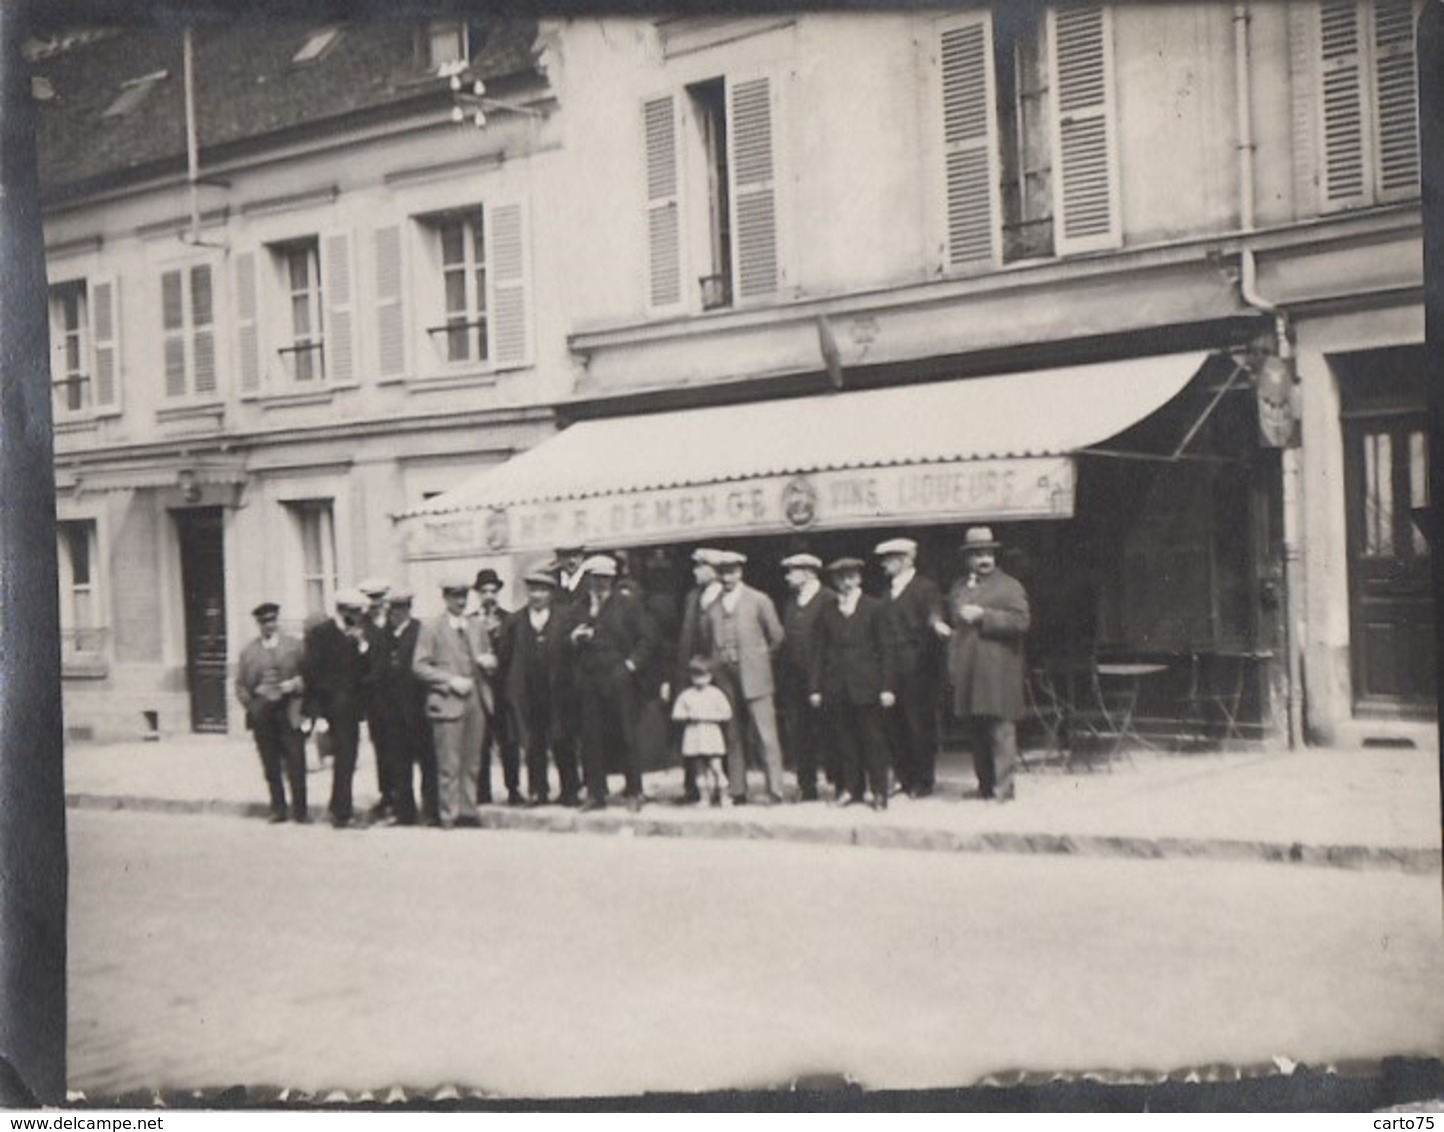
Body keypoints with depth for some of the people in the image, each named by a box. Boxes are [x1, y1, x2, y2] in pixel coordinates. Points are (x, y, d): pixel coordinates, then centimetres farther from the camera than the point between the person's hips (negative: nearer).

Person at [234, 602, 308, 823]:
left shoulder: (295, 645, 6)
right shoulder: (248, 651, 10)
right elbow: (240, 684, 12)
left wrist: (295, 684, -12)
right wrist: (250, 704, 0)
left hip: (288, 712, -2)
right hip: (262, 714, 2)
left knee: (295, 764, -4)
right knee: (271, 767, 4)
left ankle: (300, 810, 3)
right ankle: (278, 809, 13)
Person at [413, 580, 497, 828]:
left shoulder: (477, 626, 18)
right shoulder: (431, 628, 1)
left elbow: (489, 659, 24)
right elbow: (419, 666, -5)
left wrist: (488, 661, -1)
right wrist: (451, 681, -13)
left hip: (476, 702, 5)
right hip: (448, 703, -5)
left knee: (472, 762, 6)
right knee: (449, 764, -6)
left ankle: (468, 810, 15)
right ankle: (448, 815, 1)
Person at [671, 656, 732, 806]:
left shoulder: (716, 693, 3)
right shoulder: (686, 695, 5)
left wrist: (707, 716, -8)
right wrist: (688, 716, -8)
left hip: (712, 736, -1)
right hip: (693, 737, 1)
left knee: (715, 768, -5)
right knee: (698, 770, -1)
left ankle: (717, 796, -1)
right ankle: (702, 797, 1)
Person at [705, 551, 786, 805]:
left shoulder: (758, 601, 3)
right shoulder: (712, 607, 11)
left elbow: (776, 636, 8)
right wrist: (718, 663, 9)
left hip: (753, 677, -3)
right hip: (725, 678, 3)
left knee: (765, 735, -7)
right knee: (733, 737, 5)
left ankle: (775, 792, -6)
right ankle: (737, 793, 11)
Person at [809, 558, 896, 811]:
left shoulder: (873, 608, 5)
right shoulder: (826, 612, 10)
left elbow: (885, 649, 3)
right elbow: (818, 651, 9)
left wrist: (887, 687, -4)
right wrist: (815, 688, 2)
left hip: (866, 685, -2)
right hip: (836, 687, 2)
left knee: (873, 739, -1)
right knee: (844, 740, 4)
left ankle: (879, 791, 5)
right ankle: (851, 788, 14)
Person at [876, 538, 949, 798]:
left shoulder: (926, 587, -3)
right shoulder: (888, 592, 18)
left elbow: (934, 616, -16)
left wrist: (936, 624, -38)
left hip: (916, 668, -6)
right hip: (891, 667, 6)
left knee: (920, 724, -1)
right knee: (894, 724, 6)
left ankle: (923, 781, 8)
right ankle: (905, 779, 16)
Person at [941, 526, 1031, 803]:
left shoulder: (1009, 586, 2)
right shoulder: (957, 587, 20)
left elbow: (1021, 622, -10)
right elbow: (951, 622, 29)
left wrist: (983, 616, -14)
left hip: (997, 672, -5)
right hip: (967, 672, 5)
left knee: (1000, 728, -9)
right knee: (976, 731, 8)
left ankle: (1003, 787, -6)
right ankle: (985, 785, 17)